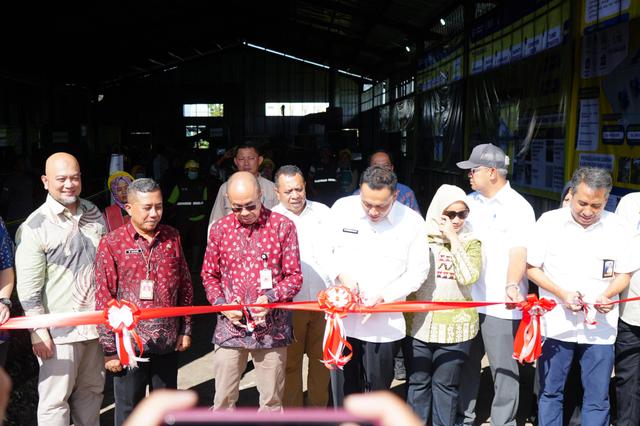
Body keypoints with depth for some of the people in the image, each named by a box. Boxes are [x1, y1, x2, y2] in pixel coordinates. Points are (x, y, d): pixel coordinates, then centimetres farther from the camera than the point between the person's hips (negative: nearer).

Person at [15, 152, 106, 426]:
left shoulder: (95, 215, 7)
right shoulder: (34, 227, -10)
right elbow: (29, 288, -11)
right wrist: (39, 333, -12)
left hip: (97, 323, 5)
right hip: (59, 330, -5)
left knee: (91, 391, 17)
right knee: (56, 399, 5)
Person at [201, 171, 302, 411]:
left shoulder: (283, 226, -4)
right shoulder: (219, 229, 3)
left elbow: (294, 276, -2)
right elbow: (209, 275, 12)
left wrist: (271, 298, -18)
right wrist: (221, 303, -5)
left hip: (272, 327, -1)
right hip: (230, 326, 2)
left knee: (272, 401, 9)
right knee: (223, 400, 9)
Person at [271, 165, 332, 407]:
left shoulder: (323, 212, 5)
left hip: (325, 301, 3)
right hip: (290, 304, -2)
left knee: (321, 358, 13)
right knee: (291, 362, 9)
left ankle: (318, 408, 30)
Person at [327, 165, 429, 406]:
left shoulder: (412, 222, -8)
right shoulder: (342, 208, -5)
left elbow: (417, 272, -3)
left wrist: (383, 297, -14)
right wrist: (341, 274, -14)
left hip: (384, 324, -1)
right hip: (343, 316, 1)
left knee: (378, 388, 11)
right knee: (344, 387, 13)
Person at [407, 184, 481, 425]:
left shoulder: (470, 242, 2)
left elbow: (469, 277, -16)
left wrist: (454, 240, -15)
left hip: (456, 325, -1)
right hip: (420, 323, 1)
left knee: (445, 384, 9)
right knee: (418, 382, 10)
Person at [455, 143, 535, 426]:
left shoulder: (519, 207, -9)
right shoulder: (470, 201, 10)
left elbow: (519, 252, -19)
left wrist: (512, 286, -34)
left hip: (501, 304, -6)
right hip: (467, 299, 6)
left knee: (504, 369, 3)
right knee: (466, 363, 16)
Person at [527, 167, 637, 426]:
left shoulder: (617, 227, -2)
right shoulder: (549, 222, -5)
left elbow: (624, 274, 7)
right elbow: (531, 267, 1)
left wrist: (608, 295, -14)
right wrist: (561, 294, -13)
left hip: (599, 327, 1)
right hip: (556, 324, 0)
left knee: (597, 399, 7)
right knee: (550, 393, 11)